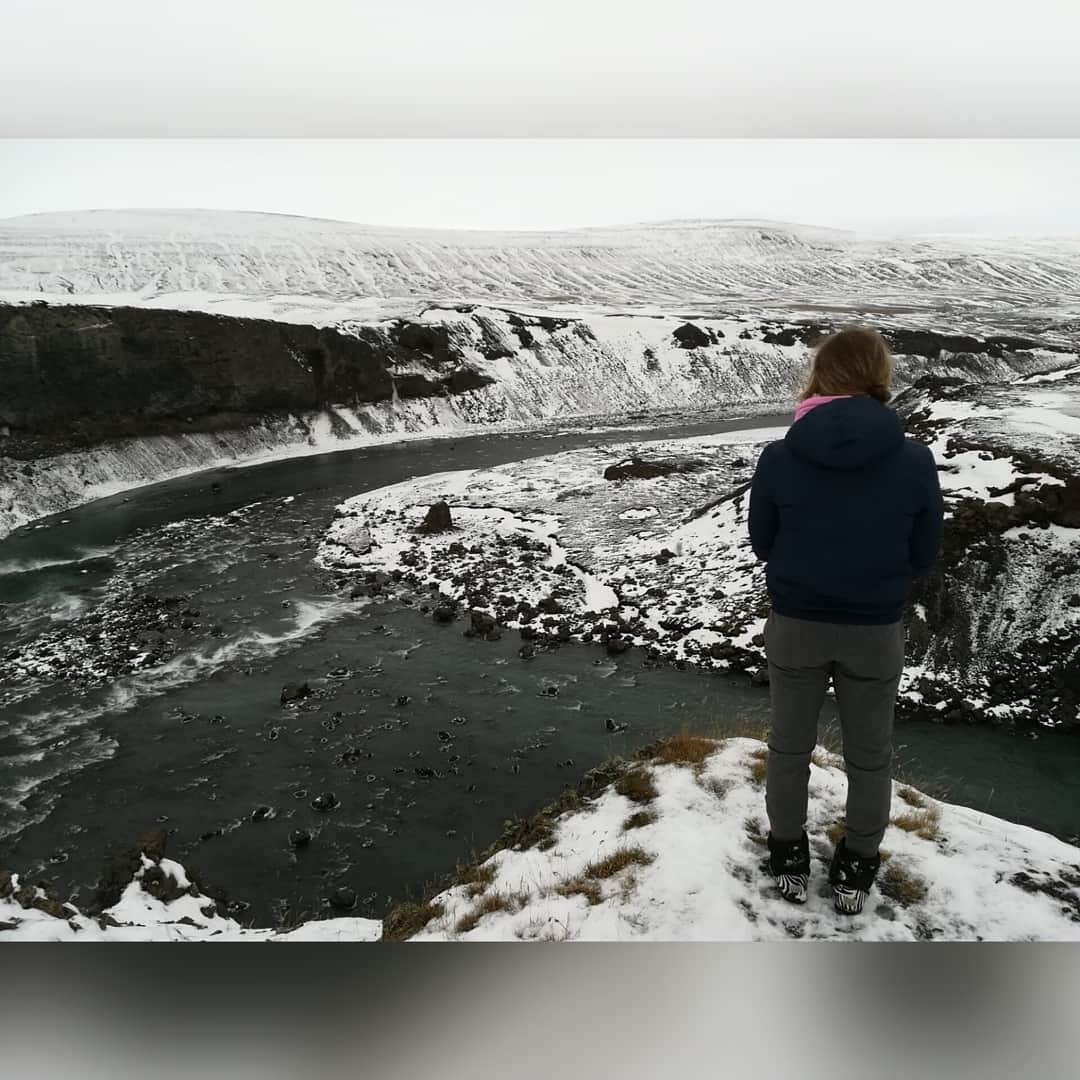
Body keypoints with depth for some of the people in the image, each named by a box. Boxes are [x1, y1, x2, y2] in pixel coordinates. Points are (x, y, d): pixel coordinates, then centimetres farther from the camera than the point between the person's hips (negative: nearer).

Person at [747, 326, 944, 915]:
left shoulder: (779, 458, -15)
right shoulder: (915, 460, -14)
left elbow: (761, 543, -2)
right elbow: (923, 555, -2)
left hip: (795, 625, 0)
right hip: (876, 630, 0)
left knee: (789, 744, 20)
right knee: (869, 754, 20)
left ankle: (788, 856, 36)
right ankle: (855, 870, 35)